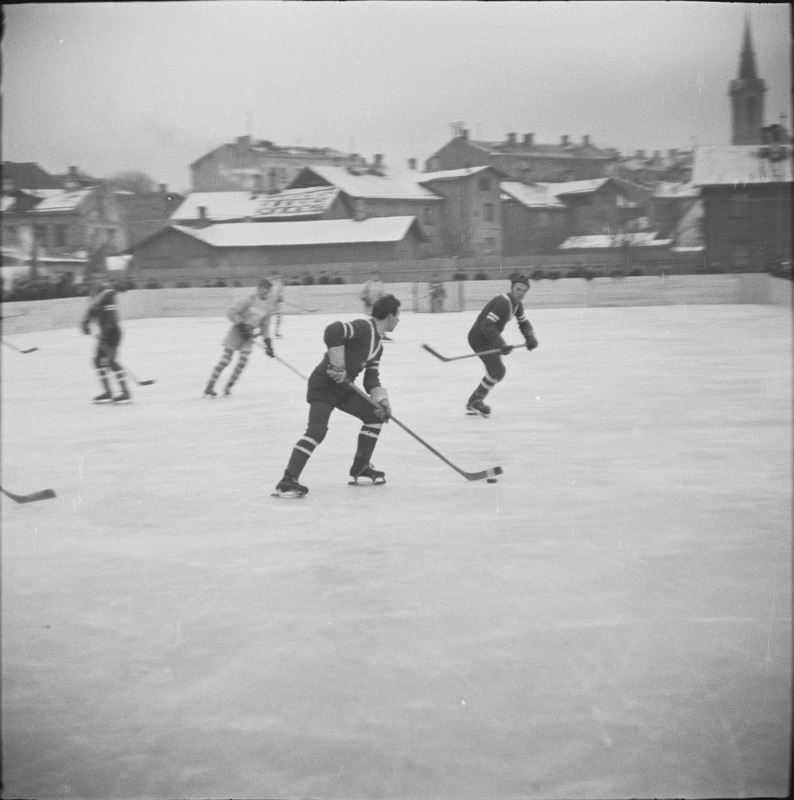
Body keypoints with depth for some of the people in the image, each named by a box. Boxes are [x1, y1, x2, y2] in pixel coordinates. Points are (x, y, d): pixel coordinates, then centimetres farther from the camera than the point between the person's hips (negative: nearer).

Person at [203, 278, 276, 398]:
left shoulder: (270, 304, 2)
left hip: (249, 332, 5)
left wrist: (268, 343, 7)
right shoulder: (251, 300, -18)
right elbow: (230, 311, -22)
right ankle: (209, 387, -5)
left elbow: (265, 325, 12)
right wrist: (241, 326, -27)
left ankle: (229, 386, 3)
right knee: (226, 358, -9)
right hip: (237, 330, -5)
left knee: (243, 359, -11)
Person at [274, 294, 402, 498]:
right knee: (317, 429, -24)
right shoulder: (364, 327, -16)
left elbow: (371, 377, 13)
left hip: (344, 387, 10)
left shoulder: (378, 345, 14)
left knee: (375, 415, 13)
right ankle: (287, 481, -26)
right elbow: (333, 331, -31)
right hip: (323, 383, -10)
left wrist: (381, 399, -5)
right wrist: (338, 366, -28)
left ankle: (360, 468, 24)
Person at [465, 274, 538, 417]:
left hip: (489, 339, 10)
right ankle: (476, 399, -7)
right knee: (498, 370, -19)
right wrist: (502, 344, -37)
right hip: (479, 339, -10)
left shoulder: (517, 304, 6)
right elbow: (487, 325, -32)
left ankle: (472, 404, 25)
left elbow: (524, 323, 19)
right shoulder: (503, 302, -25)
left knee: (495, 371, 17)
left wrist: (530, 338, -2)